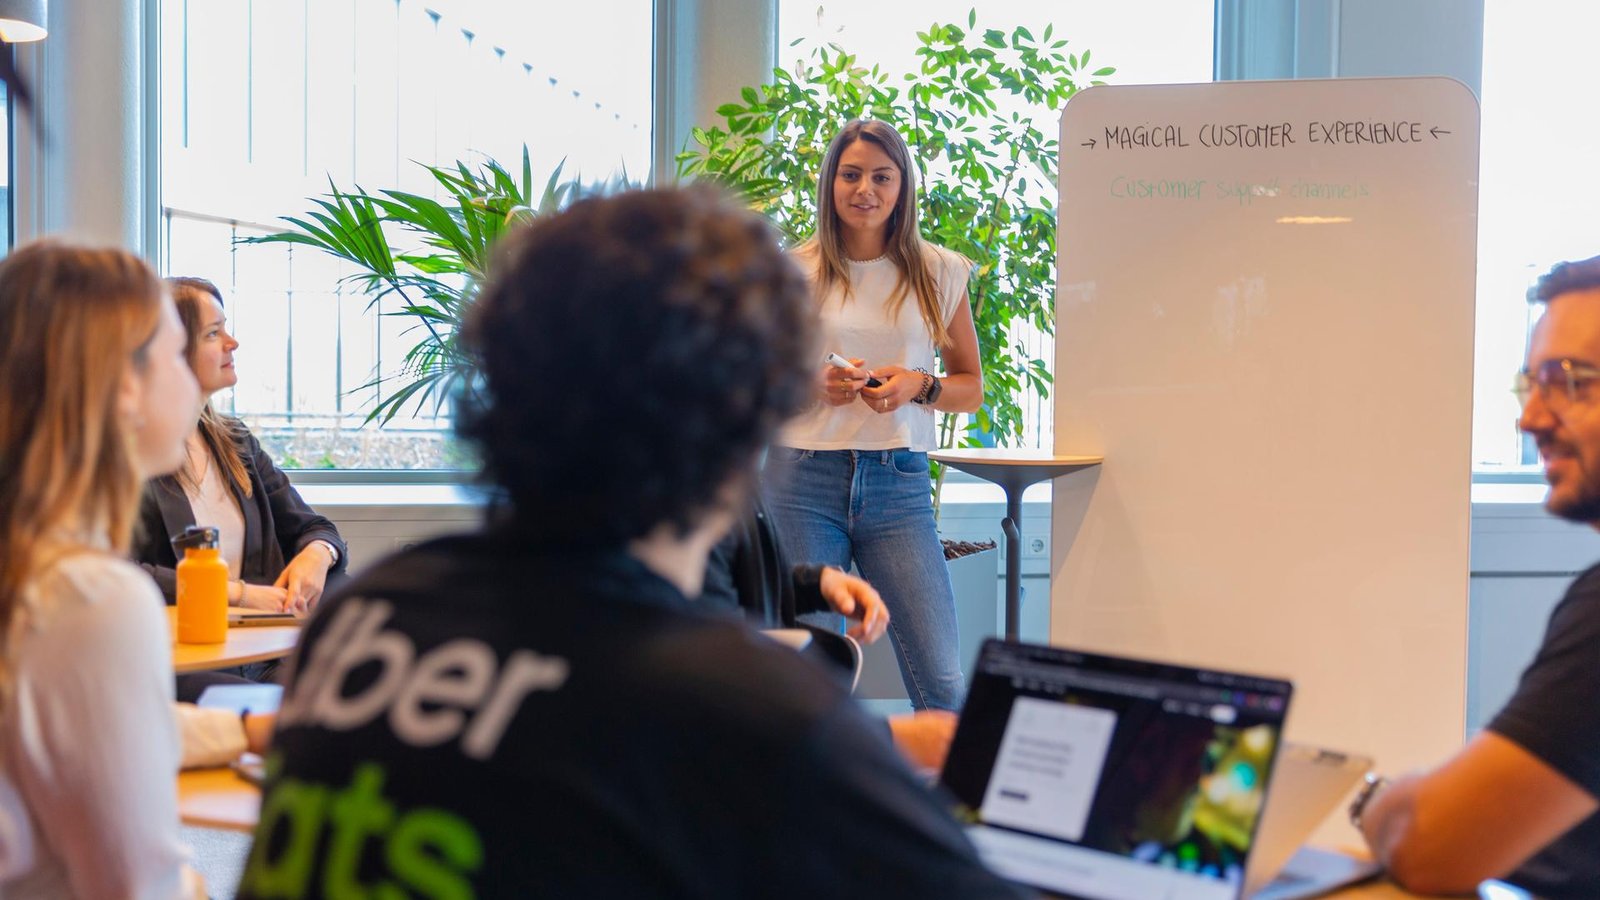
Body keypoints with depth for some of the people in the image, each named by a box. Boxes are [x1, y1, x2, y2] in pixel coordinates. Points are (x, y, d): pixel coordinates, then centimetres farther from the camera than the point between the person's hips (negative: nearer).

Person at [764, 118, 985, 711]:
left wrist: (918, 386, -7)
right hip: (804, 480, 0)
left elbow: (972, 388, 14)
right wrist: (813, 385, -8)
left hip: (898, 484, 0)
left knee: (942, 683, -9)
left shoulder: (939, 273, 9)